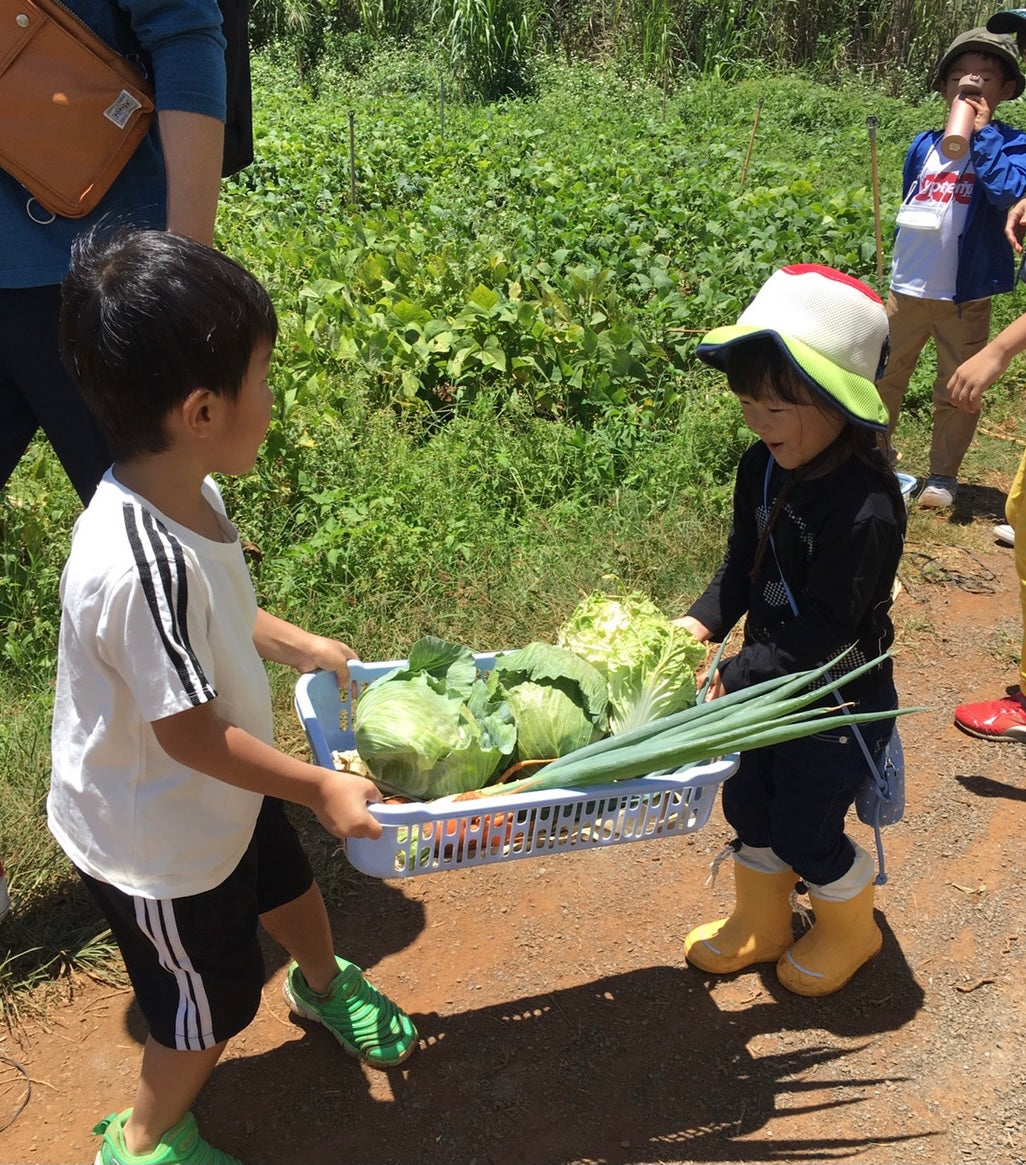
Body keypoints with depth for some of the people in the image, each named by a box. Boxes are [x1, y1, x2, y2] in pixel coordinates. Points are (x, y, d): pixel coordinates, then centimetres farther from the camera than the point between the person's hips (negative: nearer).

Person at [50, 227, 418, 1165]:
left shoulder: (182, 487, -13)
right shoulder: (142, 567, -41)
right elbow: (189, 735, -30)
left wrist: (296, 643, 15)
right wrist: (320, 788, -19)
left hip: (221, 795, 8)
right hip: (159, 842, -8)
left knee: (290, 891, 33)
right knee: (213, 1004, 16)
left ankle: (325, 986, 66)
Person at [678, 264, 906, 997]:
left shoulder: (865, 508, -31)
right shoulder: (763, 467, -7)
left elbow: (824, 630, -28)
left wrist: (734, 676, -26)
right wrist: (705, 622, -13)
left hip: (838, 701, -7)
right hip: (767, 683, 7)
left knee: (805, 831, 9)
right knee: (749, 808, 19)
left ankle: (850, 930, 41)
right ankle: (761, 925, 45)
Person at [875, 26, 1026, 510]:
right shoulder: (924, 146, 6)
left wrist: (982, 132, -21)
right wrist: (904, 262, 14)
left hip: (965, 295, -4)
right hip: (907, 288, 4)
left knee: (955, 391, 7)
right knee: (882, 375, 15)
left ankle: (943, 475, 22)